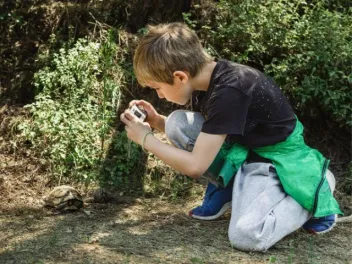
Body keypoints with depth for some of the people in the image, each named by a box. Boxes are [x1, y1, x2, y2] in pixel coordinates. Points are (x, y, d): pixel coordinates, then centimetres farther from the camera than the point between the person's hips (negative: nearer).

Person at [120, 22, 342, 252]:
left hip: (276, 159, -8)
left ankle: (314, 190, -3)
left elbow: (195, 166, -28)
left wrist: (146, 139, -15)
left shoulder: (229, 92, -31)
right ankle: (225, 188, 8)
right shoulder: (206, 80, -4)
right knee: (177, 123, -9)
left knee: (246, 235, -28)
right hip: (240, 150, 8)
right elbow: (197, 137, 14)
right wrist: (157, 121, -2)